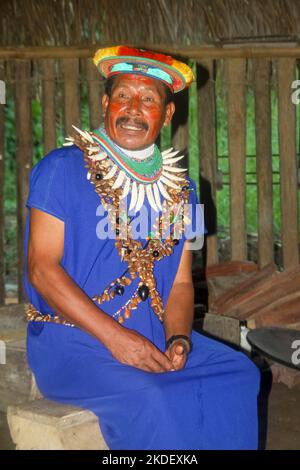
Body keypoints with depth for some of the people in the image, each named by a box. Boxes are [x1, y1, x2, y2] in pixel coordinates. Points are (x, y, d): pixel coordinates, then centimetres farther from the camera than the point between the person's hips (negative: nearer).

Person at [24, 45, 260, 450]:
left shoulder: (180, 189, 10)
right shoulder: (63, 170, -5)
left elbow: (180, 283, 10)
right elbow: (41, 269, -12)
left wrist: (177, 338, -13)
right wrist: (115, 337, -21)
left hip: (151, 336, 6)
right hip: (71, 340, -5)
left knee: (239, 374, -13)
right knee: (148, 397, -31)